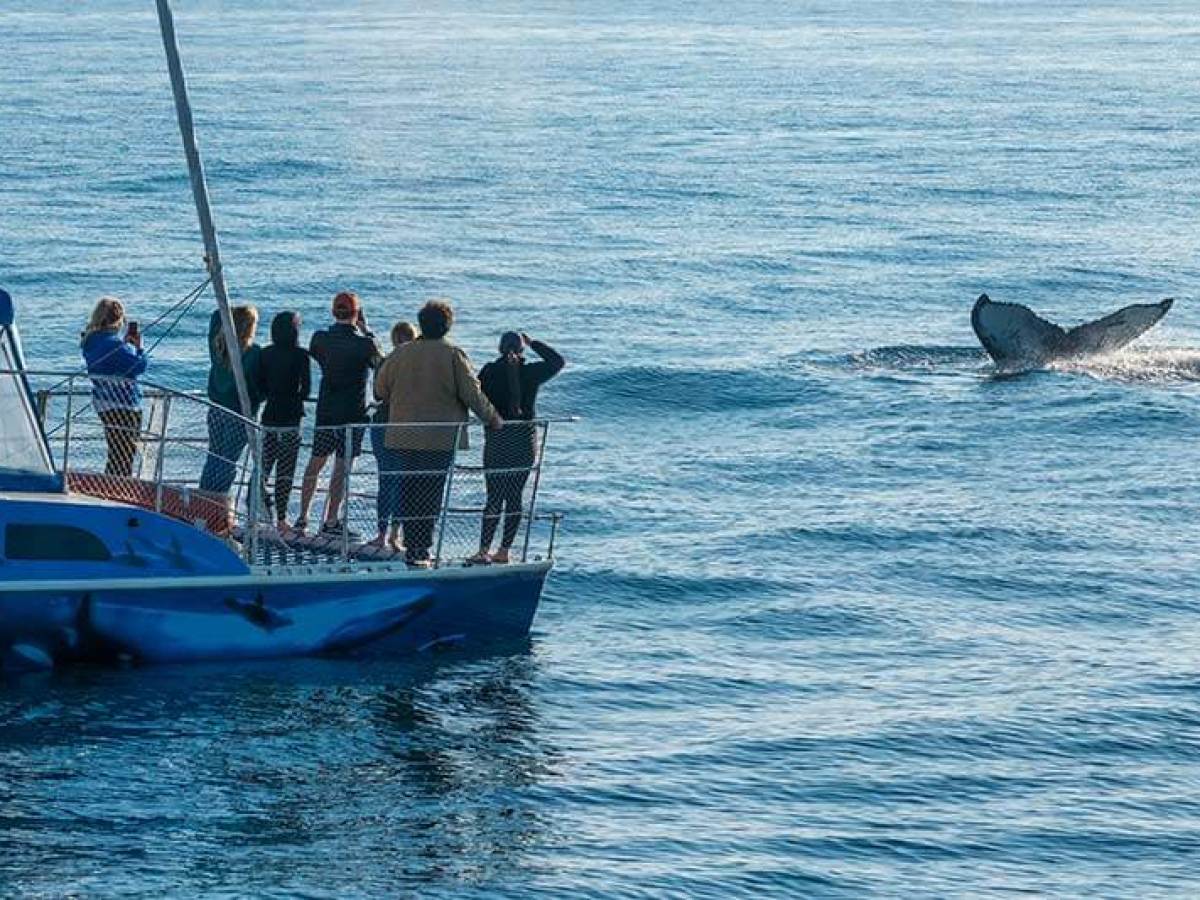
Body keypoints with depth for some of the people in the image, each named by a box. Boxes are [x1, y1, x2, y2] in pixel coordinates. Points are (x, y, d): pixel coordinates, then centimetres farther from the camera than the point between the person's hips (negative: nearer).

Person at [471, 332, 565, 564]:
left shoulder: (490, 372, -6)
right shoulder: (531, 372, -1)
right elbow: (558, 361, 13)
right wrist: (533, 343, 16)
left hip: (496, 440, -2)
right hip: (526, 441, 2)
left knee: (495, 497, -3)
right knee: (515, 497, 7)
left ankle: (484, 550, -11)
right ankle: (504, 551, 8)